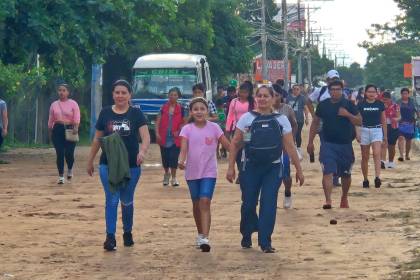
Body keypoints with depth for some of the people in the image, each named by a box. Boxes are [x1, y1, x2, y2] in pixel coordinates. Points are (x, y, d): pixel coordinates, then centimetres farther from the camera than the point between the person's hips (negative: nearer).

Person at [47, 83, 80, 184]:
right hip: (57, 130, 2)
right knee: (59, 154, -1)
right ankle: (61, 176, 7)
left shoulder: (73, 104, 0)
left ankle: (70, 169, 25)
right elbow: (51, 119, 14)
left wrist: (76, 127, -26)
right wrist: (50, 131, 10)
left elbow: (76, 118, -10)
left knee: (69, 153, -7)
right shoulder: (54, 105, 10)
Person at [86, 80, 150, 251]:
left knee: (127, 201, 12)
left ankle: (128, 233, 30)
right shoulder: (105, 113, 3)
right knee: (112, 200, -7)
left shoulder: (136, 114, -2)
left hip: (131, 165, 0)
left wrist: (142, 151, -31)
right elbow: (97, 139, 11)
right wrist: (90, 160, 13)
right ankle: (110, 237, -5)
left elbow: (146, 136, -11)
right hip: (108, 164, 0)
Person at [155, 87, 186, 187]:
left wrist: (179, 131, -9)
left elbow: (183, 123, 7)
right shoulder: (164, 107, 3)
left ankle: (173, 178, 7)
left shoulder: (180, 109, 1)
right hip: (164, 137, 1)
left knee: (174, 158, -6)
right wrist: (157, 133, -9)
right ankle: (166, 174, 33)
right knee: (165, 157, 8)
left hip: (175, 138, -1)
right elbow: (158, 121, 2)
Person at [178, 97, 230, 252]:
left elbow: (228, 146, -3)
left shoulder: (214, 128, -2)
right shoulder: (187, 129, -2)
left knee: (205, 202, -15)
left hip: (209, 172, -2)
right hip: (192, 172, 2)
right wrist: (181, 161, -34)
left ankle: (205, 238, -20)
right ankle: (200, 234, 32)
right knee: (196, 204, 14)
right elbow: (184, 148, -15)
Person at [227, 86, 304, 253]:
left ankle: (265, 242, -2)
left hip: (273, 168, 0)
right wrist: (231, 167, -2)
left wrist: (298, 169, 6)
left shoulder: (281, 120, 4)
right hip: (250, 167, 0)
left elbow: (290, 147, 6)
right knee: (248, 204, 5)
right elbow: (235, 144, 3)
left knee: (269, 204, -8)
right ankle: (246, 236, 29)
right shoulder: (247, 118, 1)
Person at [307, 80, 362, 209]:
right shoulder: (323, 105, 2)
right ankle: (328, 200, -20)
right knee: (328, 172, -16)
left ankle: (344, 198, 35)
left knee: (346, 174, 14)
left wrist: (347, 114, -19)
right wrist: (310, 142, 8)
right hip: (328, 144, -1)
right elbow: (315, 123, 10)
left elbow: (359, 122, -1)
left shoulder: (348, 104, -1)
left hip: (345, 144, 1)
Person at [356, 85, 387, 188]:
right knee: (365, 157, 7)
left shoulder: (380, 104, 3)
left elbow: (384, 120, 9)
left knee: (377, 154, -19)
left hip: (377, 130, -1)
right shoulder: (361, 105, 0)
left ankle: (377, 177, -29)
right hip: (364, 130, 1)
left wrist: (385, 135, 10)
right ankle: (365, 179, 18)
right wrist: (357, 133, -7)